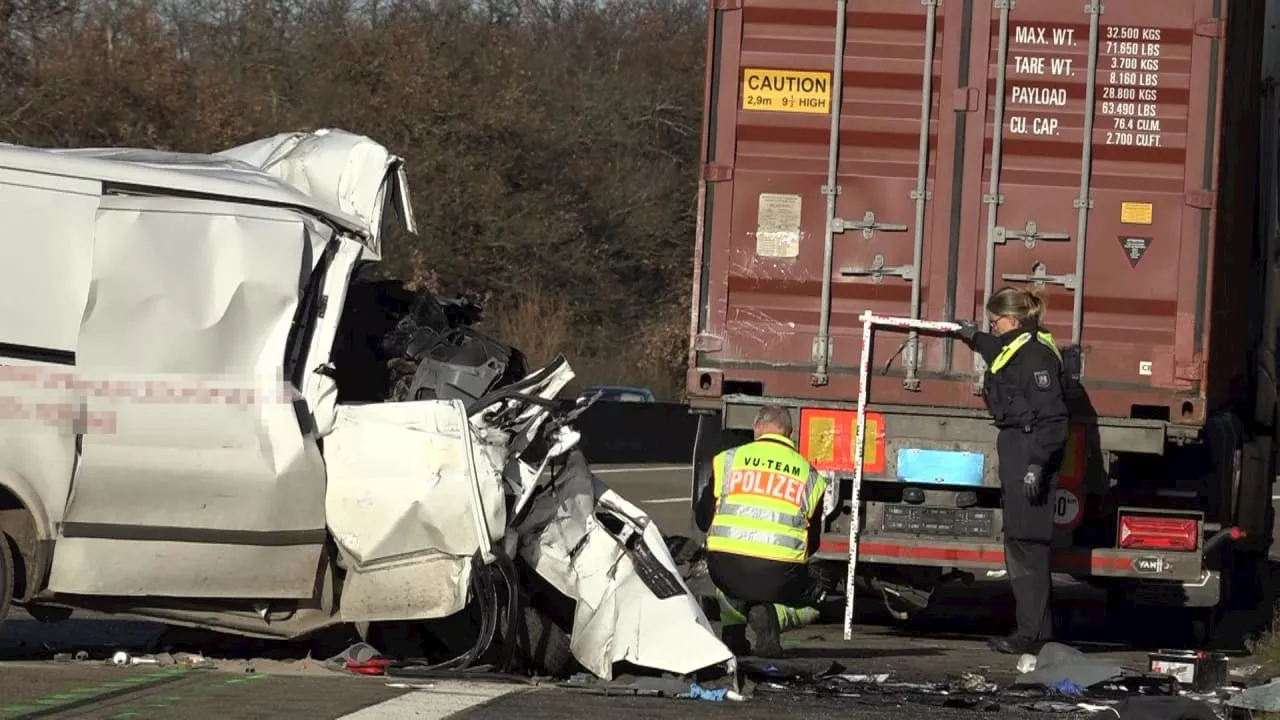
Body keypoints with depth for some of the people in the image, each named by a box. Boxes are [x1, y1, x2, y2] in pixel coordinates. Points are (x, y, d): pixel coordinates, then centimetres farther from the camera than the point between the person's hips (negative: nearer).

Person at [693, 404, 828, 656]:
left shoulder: (727, 460, 10)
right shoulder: (809, 475, 12)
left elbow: (703, 520, 14)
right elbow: (812, 542, 16)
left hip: (727, 571, 1)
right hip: (780, 576, -1)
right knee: (813, 603, 28)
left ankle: (733, 629, 11)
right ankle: (772, 616, -7)